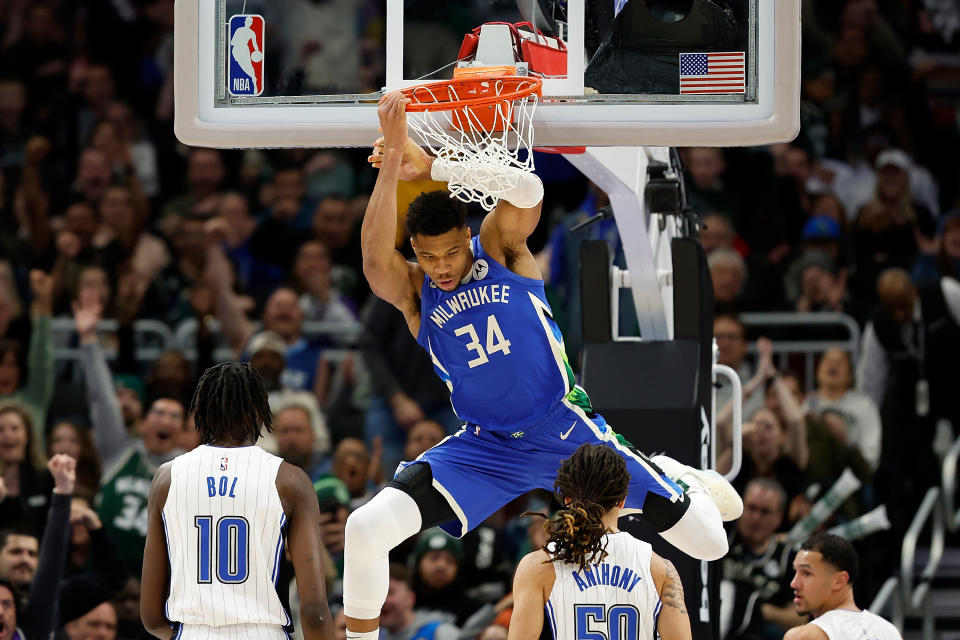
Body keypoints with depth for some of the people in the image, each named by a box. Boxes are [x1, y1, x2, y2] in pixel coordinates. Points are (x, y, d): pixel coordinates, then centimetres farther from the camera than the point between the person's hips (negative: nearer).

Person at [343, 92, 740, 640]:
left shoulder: (499, 250, -11)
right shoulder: (412, 291, -9)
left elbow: (527, 187, -34)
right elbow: (375, 258, -34)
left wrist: (430, 165, -35)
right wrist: (393, 164, -43)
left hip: (566, 427, -1)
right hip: (487, 447, 1)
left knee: (710, 543, 6)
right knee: (366, 528, -23)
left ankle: (674, 476, 43)